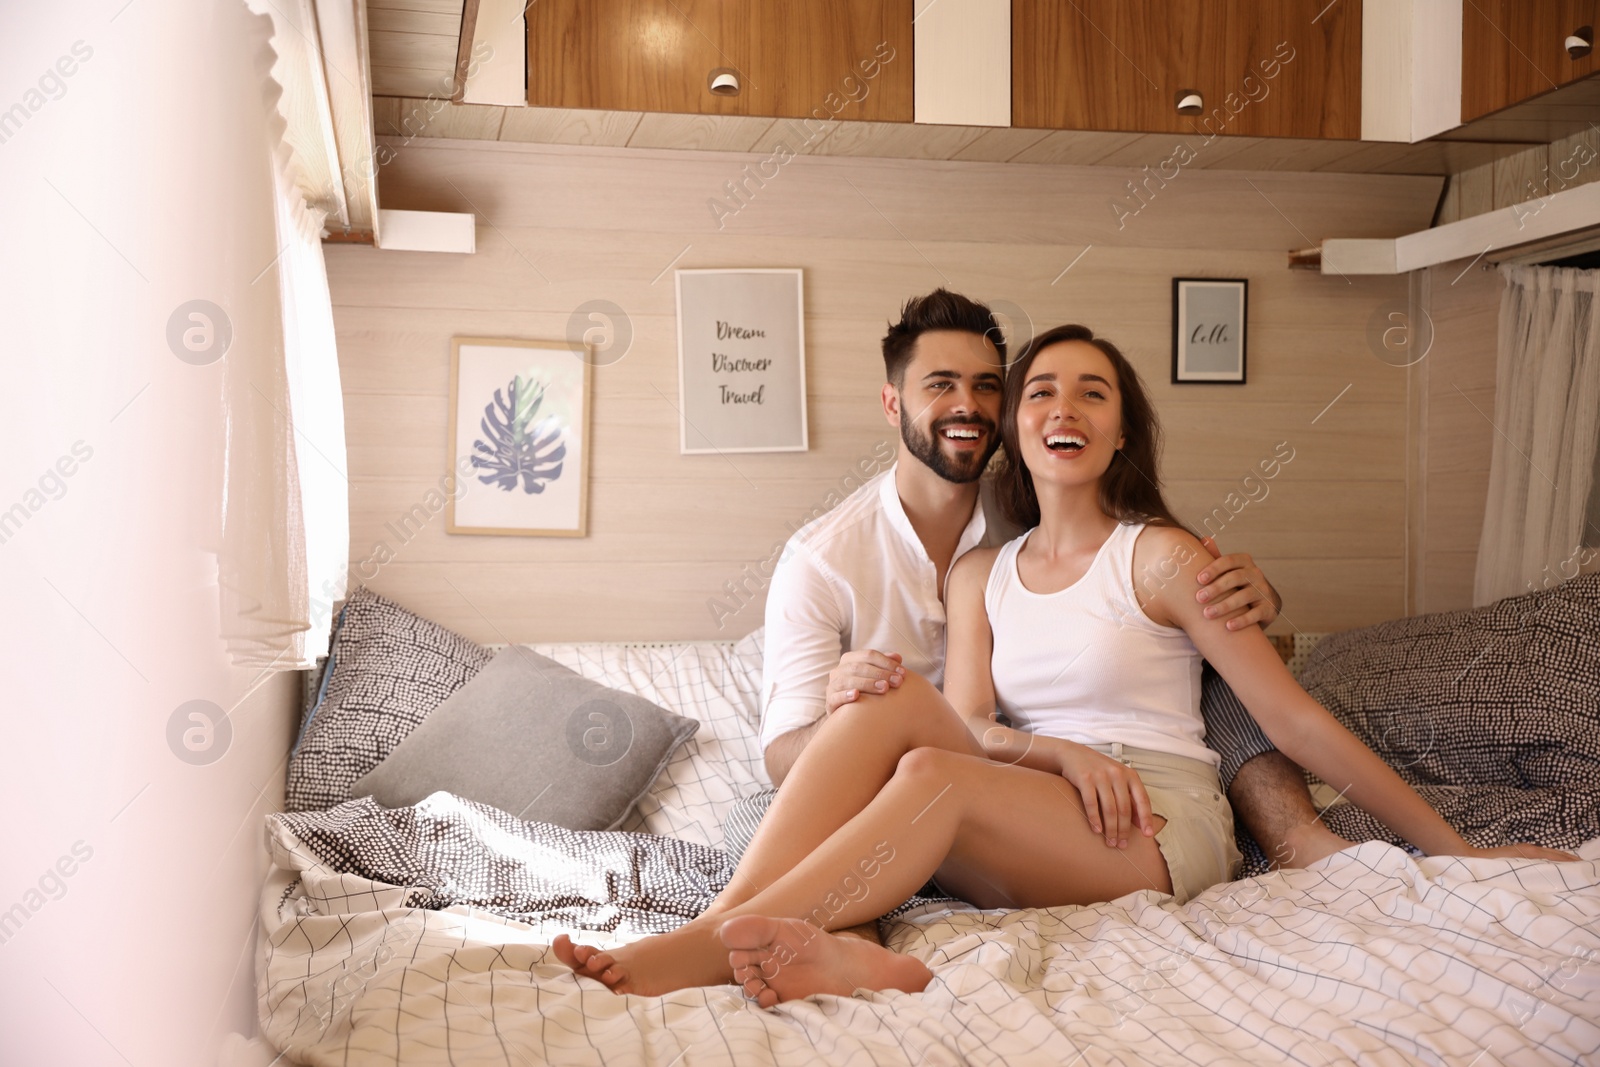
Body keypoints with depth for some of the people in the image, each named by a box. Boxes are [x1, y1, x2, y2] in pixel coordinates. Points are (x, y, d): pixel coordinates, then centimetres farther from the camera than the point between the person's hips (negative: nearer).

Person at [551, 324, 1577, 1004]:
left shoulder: (1161, 556, -1)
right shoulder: (981, 574, 13)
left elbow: (1296, 717, -1)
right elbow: (968, 725, 2)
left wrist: (1454, 847, -2)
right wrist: (1064, 752, -19)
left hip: (1164, 832, -4)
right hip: (1030, 835, 4)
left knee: (935, 775, -30)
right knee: (894, 700, -22)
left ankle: (721, 941, -39)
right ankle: (821, 948, -40)